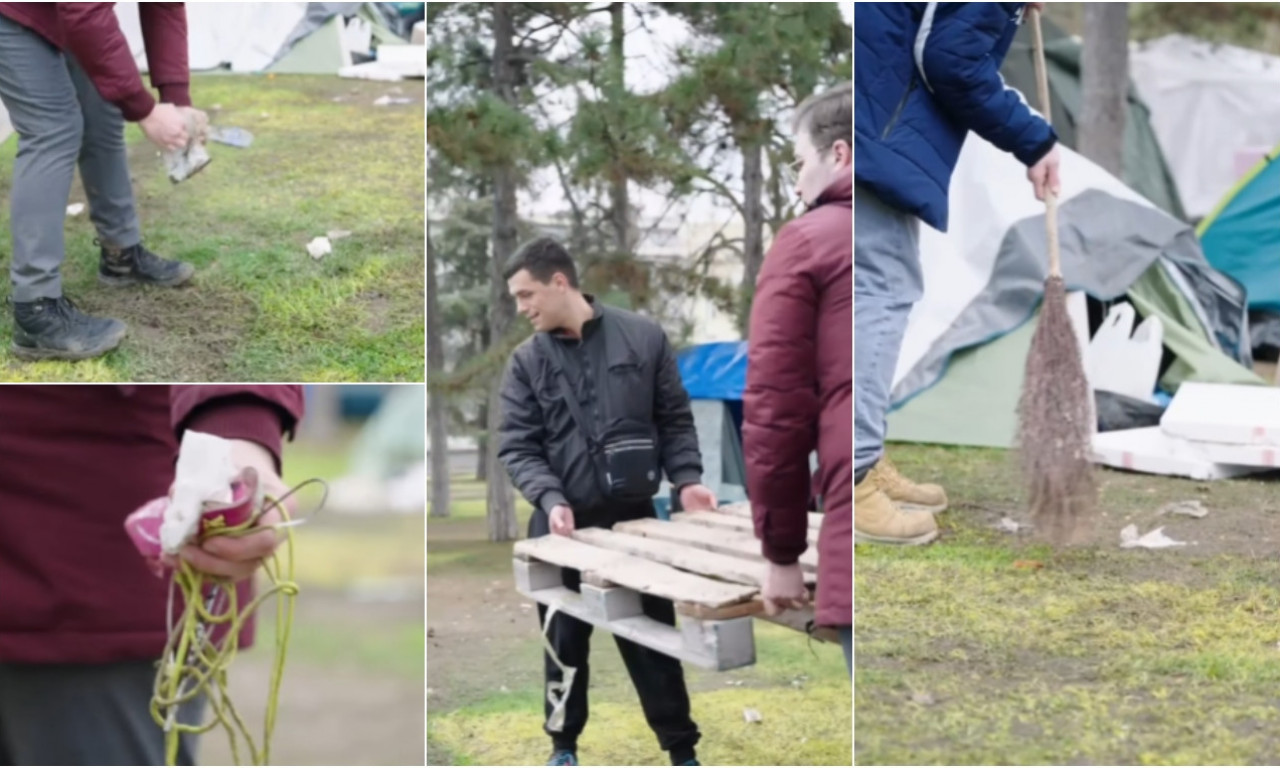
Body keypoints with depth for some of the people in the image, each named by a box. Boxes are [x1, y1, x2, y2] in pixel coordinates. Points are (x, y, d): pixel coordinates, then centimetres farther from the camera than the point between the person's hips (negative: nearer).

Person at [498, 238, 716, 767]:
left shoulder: (643, 337, -1)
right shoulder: (526, 361, 0)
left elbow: (674, 419, 5)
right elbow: (516, 446, -3)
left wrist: (686, 480, -8)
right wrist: (551, 499, -19)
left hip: (634, 517, -1)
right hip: (561, 525, 1)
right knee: (564, 640, 11)